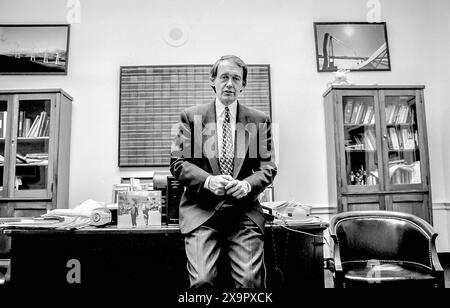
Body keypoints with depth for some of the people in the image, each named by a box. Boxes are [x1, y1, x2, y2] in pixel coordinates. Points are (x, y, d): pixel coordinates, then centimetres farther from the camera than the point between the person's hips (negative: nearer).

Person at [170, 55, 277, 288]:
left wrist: (247, 185, -13)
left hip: (244, 210, 1)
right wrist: (207, 181, -15)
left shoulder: (259, 120, 10)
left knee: (251, 281, -12)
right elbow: (178, 163, 3)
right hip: (201, 209, 0)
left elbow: (268, 166, 8)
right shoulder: (191, 116, 8)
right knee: (202, 280, -14)